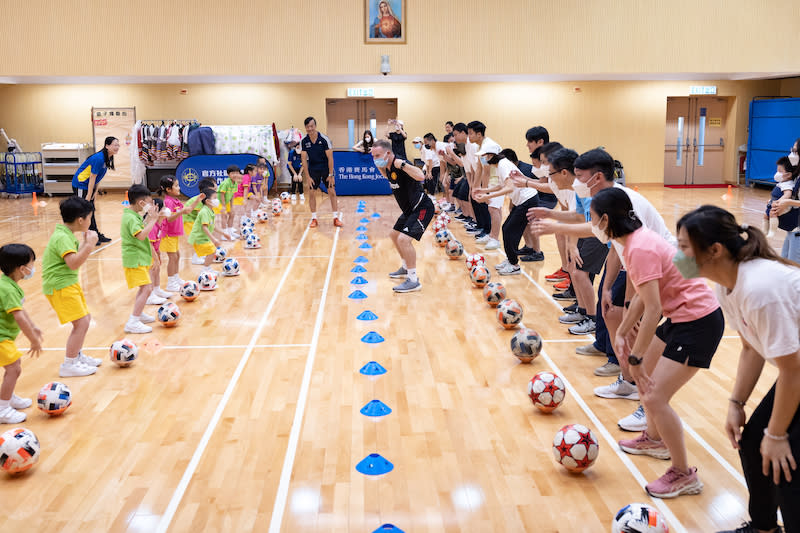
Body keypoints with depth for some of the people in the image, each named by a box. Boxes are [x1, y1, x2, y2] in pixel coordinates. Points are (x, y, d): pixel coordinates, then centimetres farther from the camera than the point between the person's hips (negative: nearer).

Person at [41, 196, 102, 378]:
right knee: (81, 322, -12)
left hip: (70, 283, 11)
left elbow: (75, 256, 22)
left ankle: (77, 356, 31)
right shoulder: (62, 237, -20)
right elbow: (74, 263, -31)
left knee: (86, 319, 17)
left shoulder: (67, 234, 11)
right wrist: (89, 245, -29)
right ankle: (68, 366, -2)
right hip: (60, 286, -11)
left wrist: (85, 242, 14)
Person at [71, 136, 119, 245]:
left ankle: (97, 236, 22)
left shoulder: (108, 158, 1)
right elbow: (92, 177, -24)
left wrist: (96, 191, 6)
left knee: (91, 211, 15)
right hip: (80, 185, -9)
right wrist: (89, 196, -20)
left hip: (88, 185, 9)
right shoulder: (99, 158, -26)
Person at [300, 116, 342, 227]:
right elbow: (304, 159, -7)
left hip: (326, 168, -2)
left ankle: (336, 218, 4)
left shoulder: (324, 139, -17)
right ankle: (314, 219, 9)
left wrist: (331, 175, -15)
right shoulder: (304, 141, -10)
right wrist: (307, 177, -10)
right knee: (311, 193, -1)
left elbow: (330, 158, -14)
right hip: (313, 169, 2)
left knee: (332, 192, -3)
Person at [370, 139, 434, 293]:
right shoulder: (388, 167, 3)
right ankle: (406, 268, 42)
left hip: (422, 208, -11)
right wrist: (380, 168, 11)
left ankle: (413, 280, -14)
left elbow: (420, 177, -42)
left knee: (404, 239, -23)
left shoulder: (400, 166, -25)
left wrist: (402, 164, -40)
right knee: (395, 234, 24)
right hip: (409, 209, 11)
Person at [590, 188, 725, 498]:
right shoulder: (634, 240, 4)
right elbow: (642, 296, 11)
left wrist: (635, 359, -23)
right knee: (644, 375, 22)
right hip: (680, 317, 10)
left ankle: (684, 475, 8)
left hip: (699, 322, -10)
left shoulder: (640, 249, -25)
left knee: (654, 398, -9)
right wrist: (622, 333, 11)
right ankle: (654, 439, 42)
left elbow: (652, 311, -28)